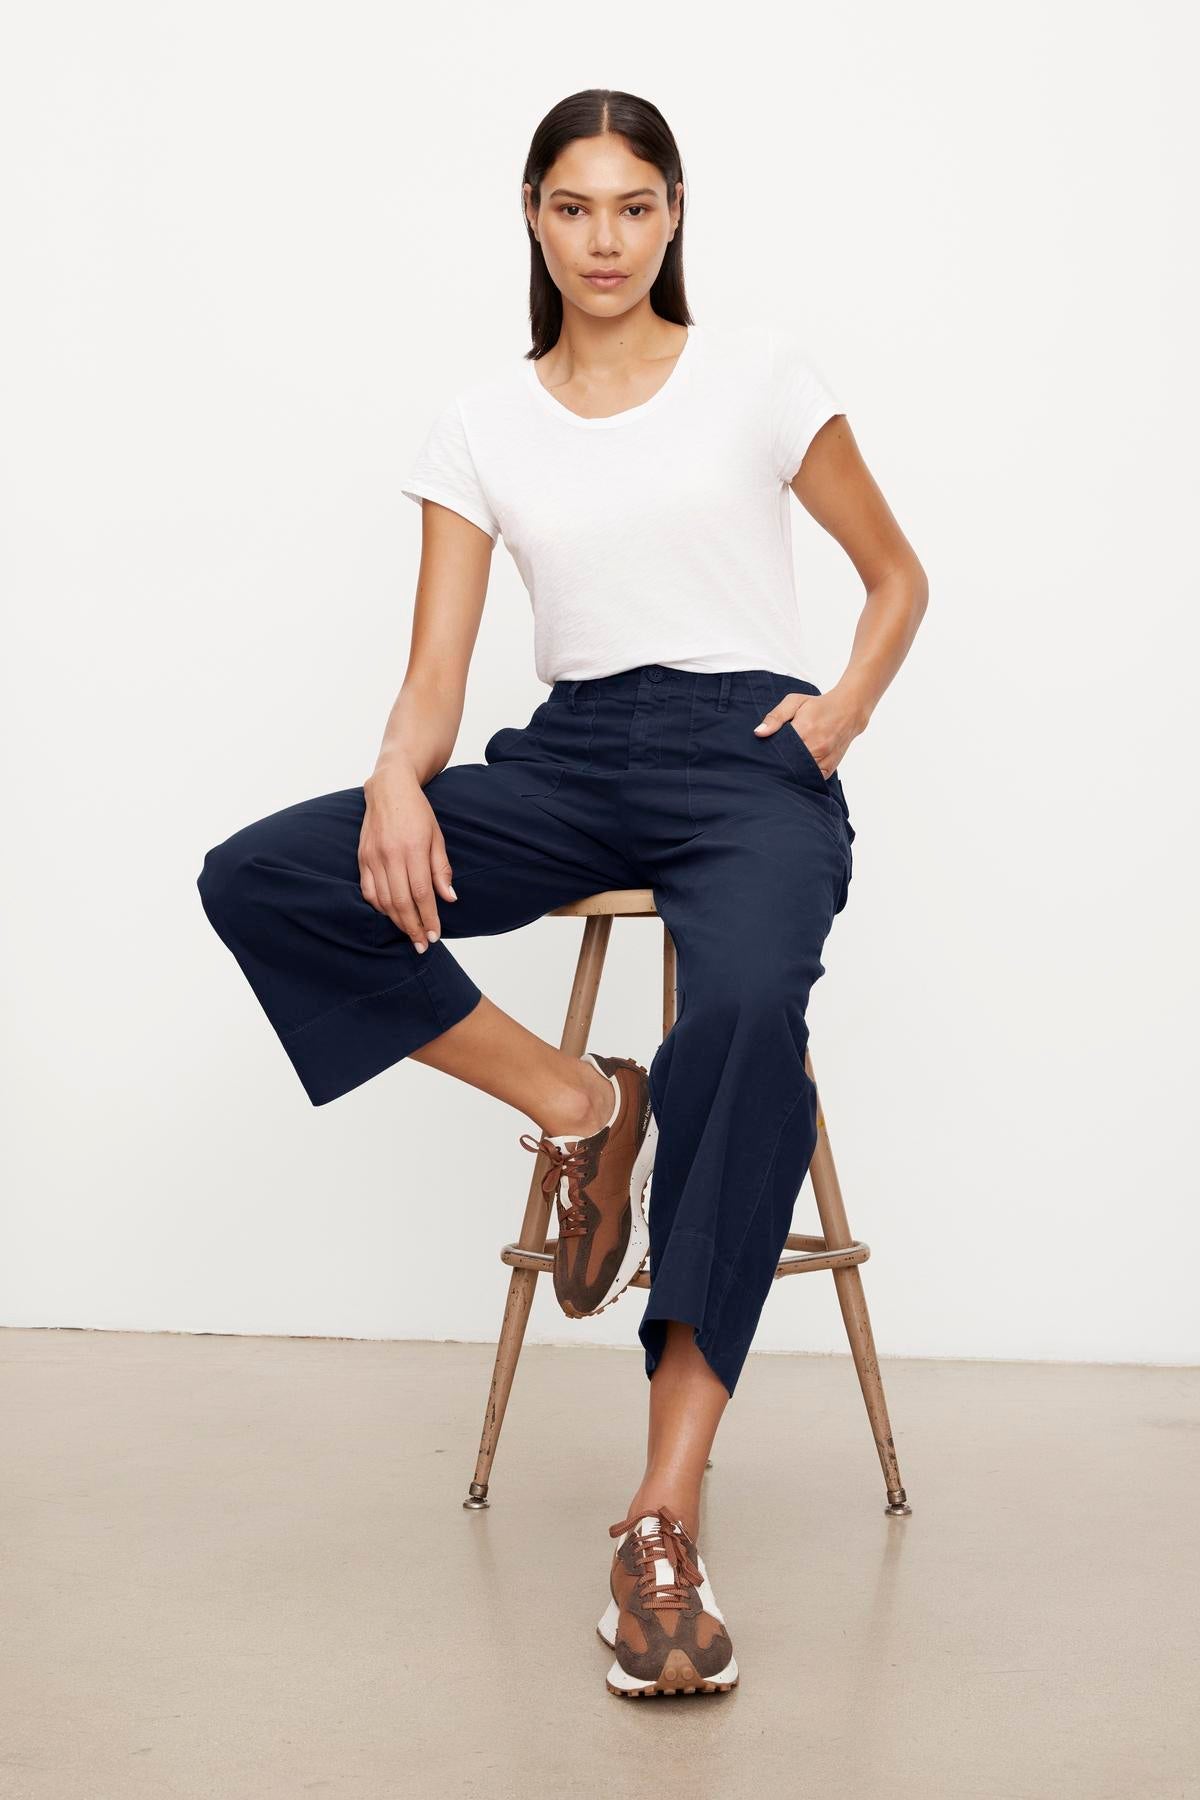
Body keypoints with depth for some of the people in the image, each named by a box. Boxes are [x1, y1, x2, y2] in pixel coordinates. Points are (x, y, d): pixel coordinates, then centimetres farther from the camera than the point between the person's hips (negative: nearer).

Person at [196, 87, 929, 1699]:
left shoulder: (759, 372, 7)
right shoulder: (484, 424, 11)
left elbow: (897, 572, 16)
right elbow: (437, 673, 3)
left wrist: (846, 705, -4)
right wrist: (399, 783, -20)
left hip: (749, 754, -3)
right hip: (570, 763, 3)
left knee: (746, 1012, -38)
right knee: (258, 879, -20)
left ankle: (666, 1517, -36)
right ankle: (578, 1105, -8)